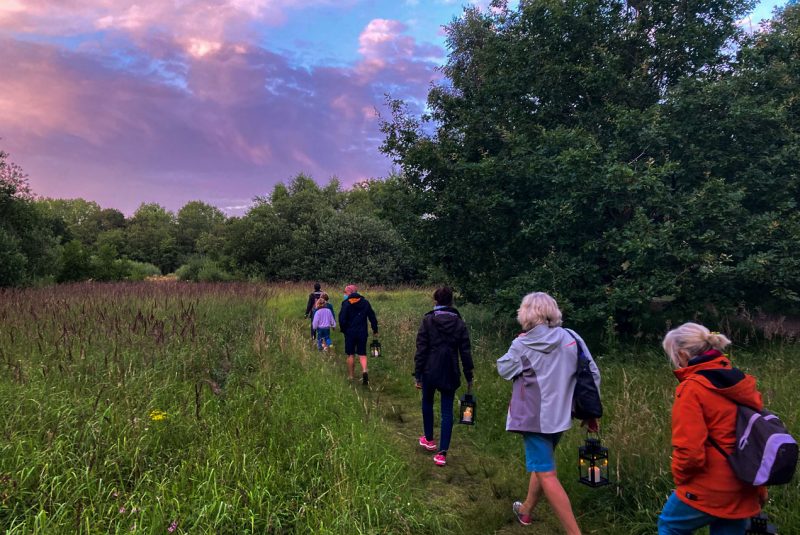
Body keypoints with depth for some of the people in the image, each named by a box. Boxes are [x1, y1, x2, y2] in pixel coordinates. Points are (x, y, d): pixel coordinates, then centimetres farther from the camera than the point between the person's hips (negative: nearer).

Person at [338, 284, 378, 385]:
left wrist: (343, 329, 5)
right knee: (362, 354, 8)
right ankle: (364, 371, -16)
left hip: (350, 332, -3)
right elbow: (372, 317, 7)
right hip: (362, 332, 3)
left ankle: (350, 376, 16)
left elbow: (342, 319, -12)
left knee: (350, 355, 8)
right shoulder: (365, 302, 4)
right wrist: (375, 330, 16)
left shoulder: (346, 303, -9)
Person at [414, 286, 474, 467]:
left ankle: (429, 440, 38)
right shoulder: (459, 323, 0)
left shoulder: (428, 320, -8)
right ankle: (442, 453, 1)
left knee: (427, 403, 23)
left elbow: (421, 349, -9)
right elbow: (465, 352, 1)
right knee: (447, 412, 6)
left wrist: (418, 375, -4)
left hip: (430, 370, -1)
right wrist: (468, 376, 9)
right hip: (450, 373, 2)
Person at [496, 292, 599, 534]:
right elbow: (593, 374, -1)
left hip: (533, 416, -6)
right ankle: (525, 510, 41)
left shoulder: (522, 345, -12)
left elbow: (503, 369, 3)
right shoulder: (572, 338, -4)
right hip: (559, 414, 6)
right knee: (542, 464, 23)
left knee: (547, 474, -2)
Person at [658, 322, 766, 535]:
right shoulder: (742, 382, 5)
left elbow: (690, 450, -23)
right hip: (744, 491, 7)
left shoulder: (691, 389, -18)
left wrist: (680, 476, -3)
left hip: (709, 490, -7)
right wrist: (760, 486, 19)